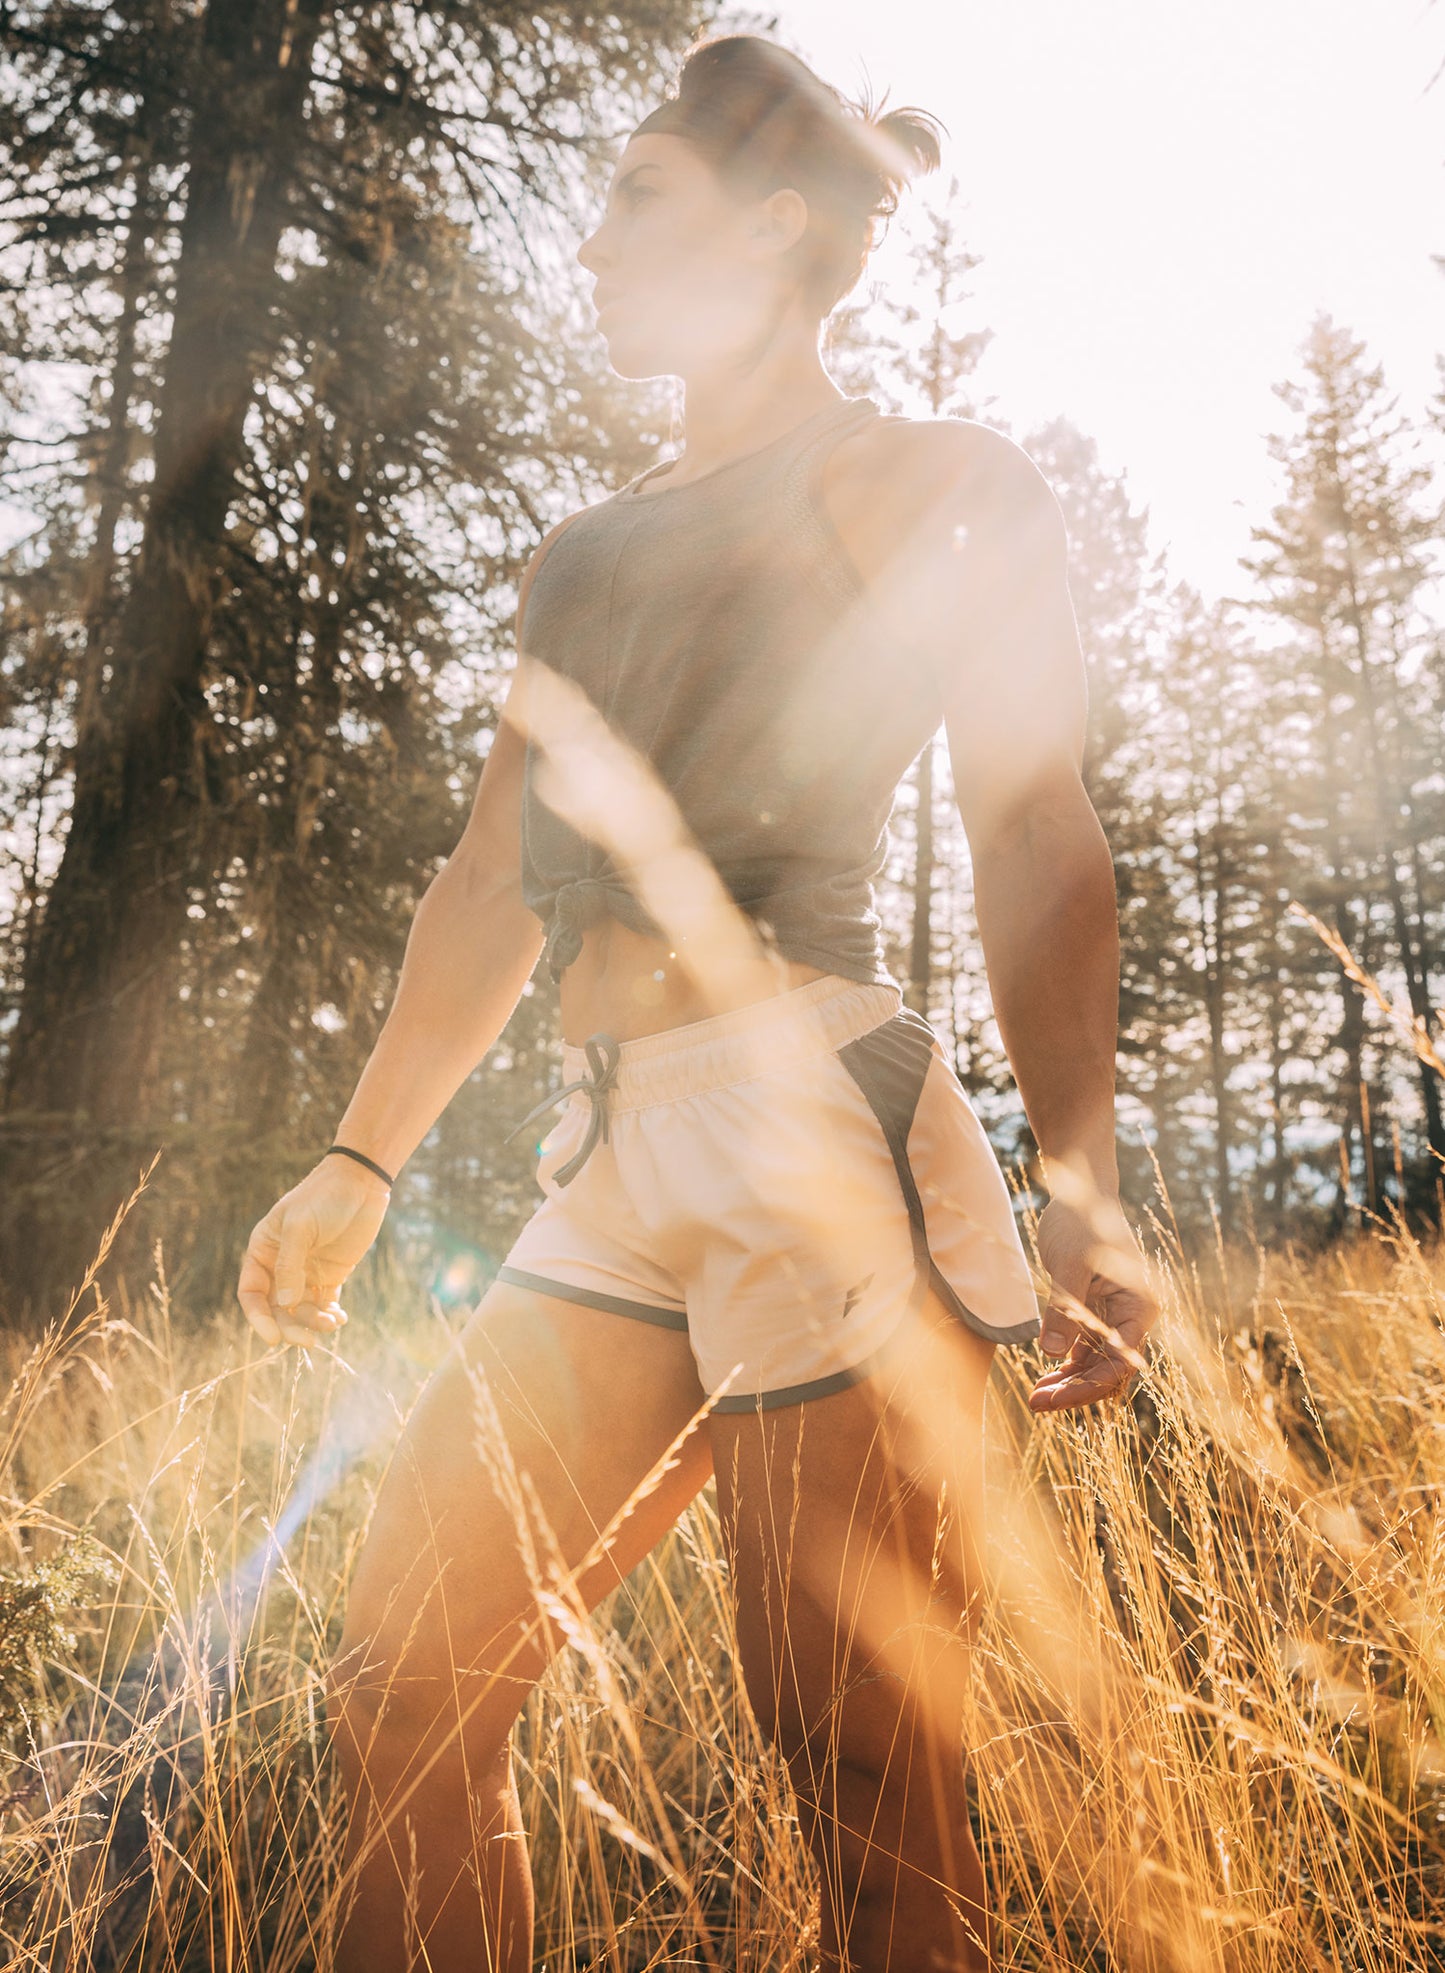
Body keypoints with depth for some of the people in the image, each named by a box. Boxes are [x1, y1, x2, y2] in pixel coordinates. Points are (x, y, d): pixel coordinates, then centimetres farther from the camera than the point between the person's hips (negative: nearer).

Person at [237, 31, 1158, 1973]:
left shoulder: (933, 482, 6)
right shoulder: (598, 550, 24)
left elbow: (1033, 834, -5)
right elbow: (497, 875, 21)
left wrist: (1082, 1189, -18)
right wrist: (361, 1159, 19)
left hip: (819, 1124, -6)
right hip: (613, 1174, 7)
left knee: (867, 1780, -2)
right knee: (404, 1692, 7)